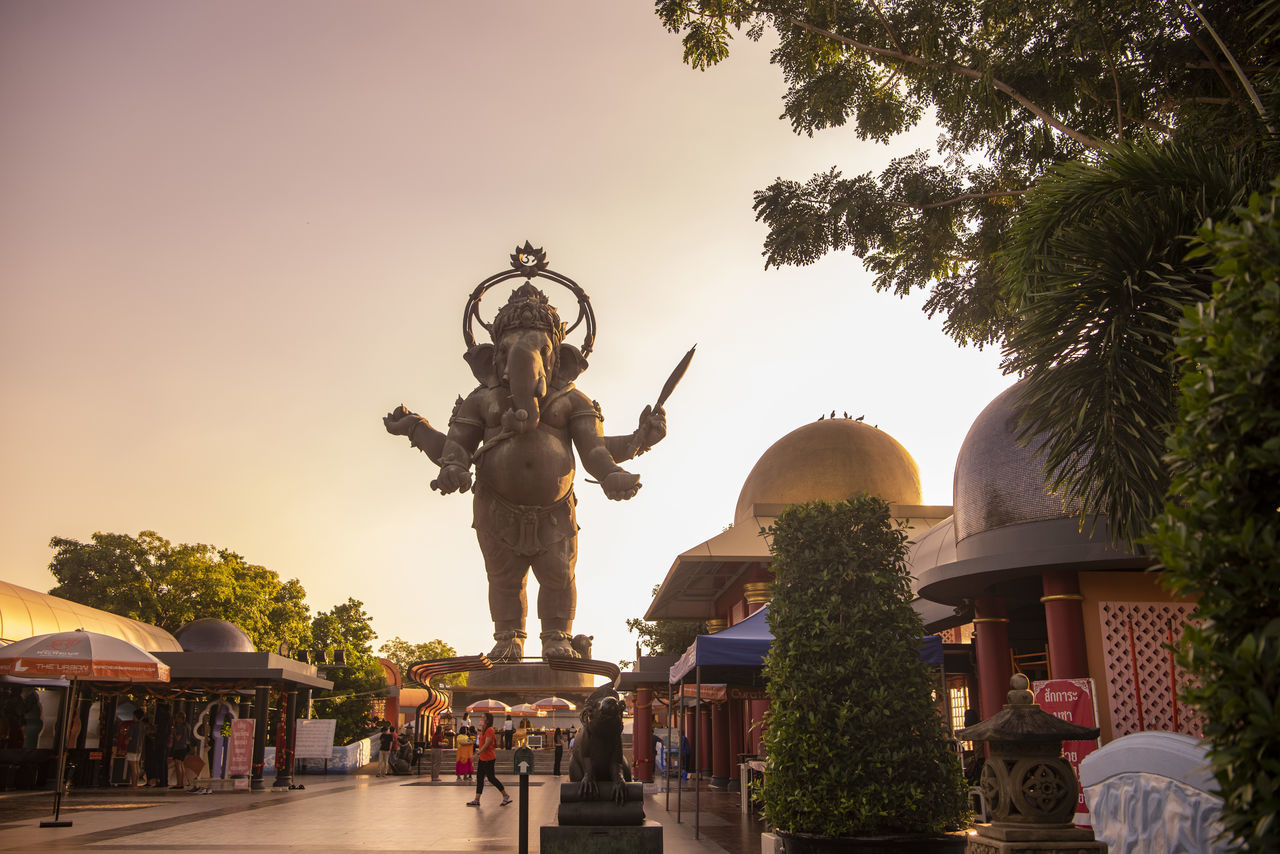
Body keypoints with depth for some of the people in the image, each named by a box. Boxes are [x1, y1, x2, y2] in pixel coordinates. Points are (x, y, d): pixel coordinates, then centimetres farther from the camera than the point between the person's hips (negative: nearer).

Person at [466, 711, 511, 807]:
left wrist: (478, 753, -26)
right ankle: (476, 800, 9)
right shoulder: (485, 730, 14)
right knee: (479, 778, 7)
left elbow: (487, 744, -23)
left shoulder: (490, 730, -17)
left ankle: (505, 796, 9)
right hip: (483, 758, 10)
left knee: (491, 778, -3)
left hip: (488, 759, -10)